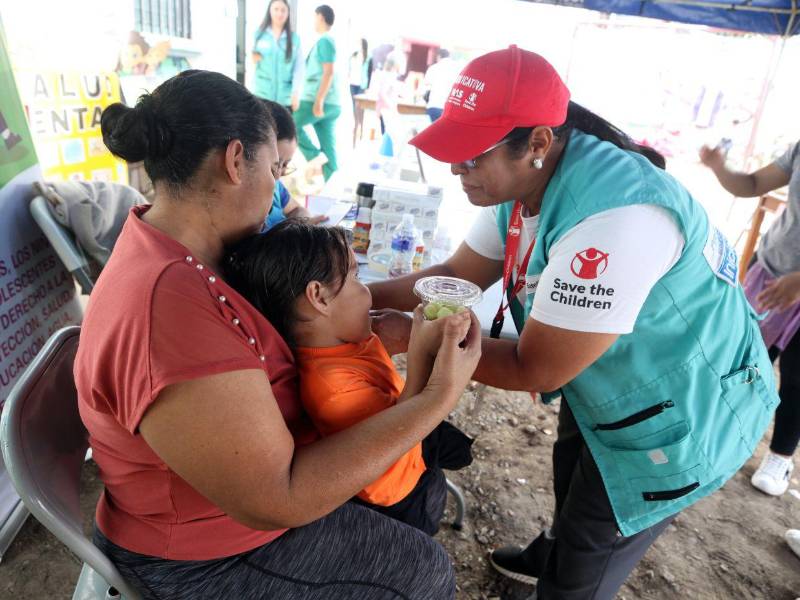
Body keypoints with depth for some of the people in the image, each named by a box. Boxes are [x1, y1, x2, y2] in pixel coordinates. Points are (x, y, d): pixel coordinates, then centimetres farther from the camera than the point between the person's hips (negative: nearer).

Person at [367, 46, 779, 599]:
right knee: (571, 487, 33)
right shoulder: (526, 180, -11)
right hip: (606, 388, 8)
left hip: (680, 419, -8)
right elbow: (458, 275, -3)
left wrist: (412, 336, -25)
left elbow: (533, 370, -32)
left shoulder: (615, 220, -40)